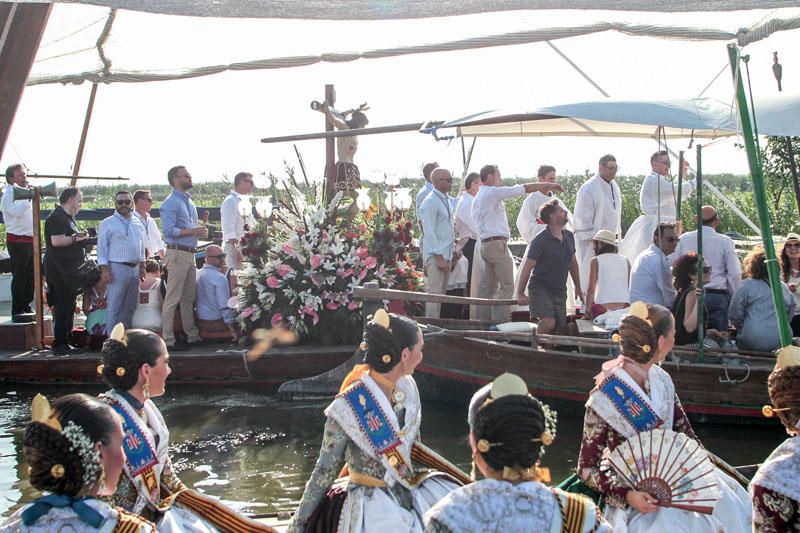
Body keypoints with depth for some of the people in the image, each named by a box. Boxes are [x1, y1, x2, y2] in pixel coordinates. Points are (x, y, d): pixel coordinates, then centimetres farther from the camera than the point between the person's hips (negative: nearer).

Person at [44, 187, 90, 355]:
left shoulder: (67, 218, 20)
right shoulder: (57, 217, -14)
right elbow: (56, 241, -25)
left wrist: (80, 236, 14)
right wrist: (76, 238, -16)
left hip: (69, 269, 11)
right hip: (60, 270, -11)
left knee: (69, 305, 13)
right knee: (63, 306, -9)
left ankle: (64, 343, 18)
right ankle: (59, 344, -6)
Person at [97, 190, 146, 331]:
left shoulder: (138, 223, 14)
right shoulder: (108, 223, -4)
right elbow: (102, 248, -7)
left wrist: (142, 267, 15)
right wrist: (104, 269, -14)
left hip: (134, 268, 6)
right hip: (117, 268, -6)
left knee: (129, 306, 11)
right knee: (114, 306, -5)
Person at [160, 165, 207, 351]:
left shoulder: (189, 202, 20)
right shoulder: (170, 203, -9)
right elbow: (169, 231, -19)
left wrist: (201, 231, 10)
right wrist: (193, 231, -20)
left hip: (190, 253, 9)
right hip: (177, 253, -9)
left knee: (189, 298, 13)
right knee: (172, 299, -7)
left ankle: (193, 335, 20)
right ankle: (168, 340, -6)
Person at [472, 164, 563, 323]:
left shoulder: (477, 199, 20)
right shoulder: (492, 192, -8)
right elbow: (522, 189, -9)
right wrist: (545, 186, -2)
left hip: (484, 243, 10)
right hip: (497, 243, -9)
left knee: (487, 286, 9)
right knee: (507, 286, -8)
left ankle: (484, 320, 9)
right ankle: (500, 320, -13)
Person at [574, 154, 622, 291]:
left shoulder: (614, 186, 10)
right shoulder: (588, 189, -16)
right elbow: (583, 218, -17)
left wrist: (618, 233, 15)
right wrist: (592, 241, -18)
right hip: (592, 241, -8)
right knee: (590, 276, -3)